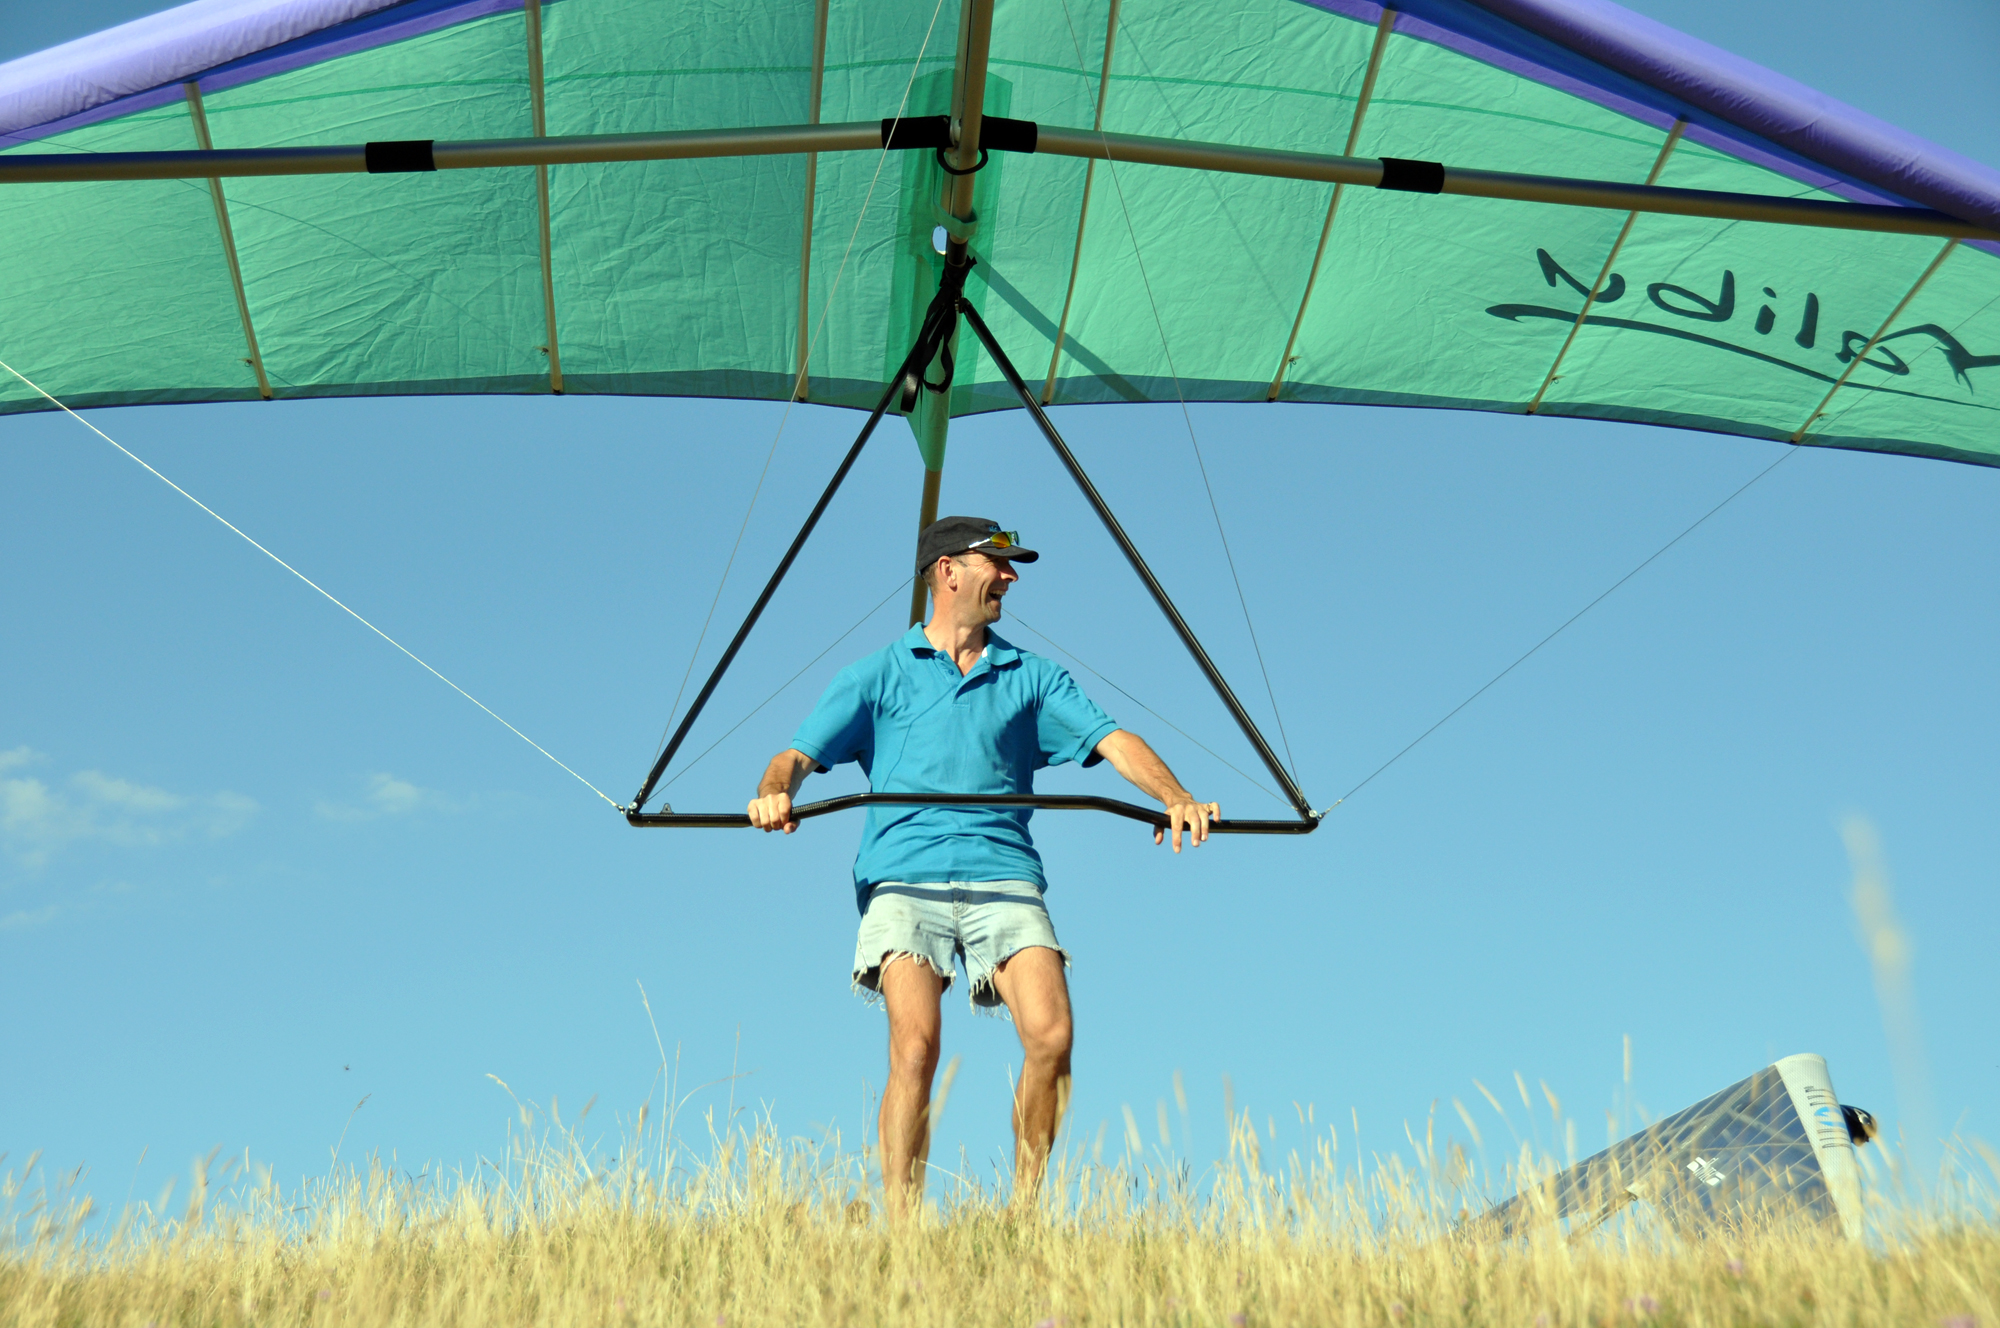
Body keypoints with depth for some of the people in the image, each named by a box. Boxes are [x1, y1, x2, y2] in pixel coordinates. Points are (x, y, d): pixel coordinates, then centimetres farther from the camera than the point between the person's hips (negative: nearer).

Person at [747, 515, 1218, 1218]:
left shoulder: (1032, 676, 21)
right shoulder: (879, 674, 16)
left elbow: (1111, 739, 8)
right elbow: (801, 753, 5)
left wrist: (1173, 796, -11)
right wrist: (775, 790, -19)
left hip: (1004, 876, 2)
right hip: (903, 878, -2)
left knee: (1051, 1037, -18)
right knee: (915, 1048, -21)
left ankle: (1023, 1213, -1)